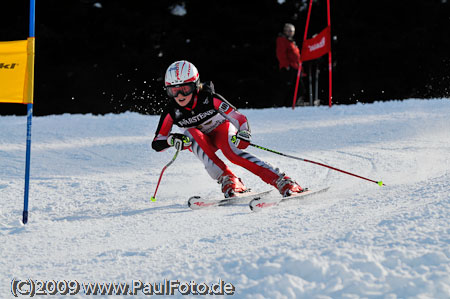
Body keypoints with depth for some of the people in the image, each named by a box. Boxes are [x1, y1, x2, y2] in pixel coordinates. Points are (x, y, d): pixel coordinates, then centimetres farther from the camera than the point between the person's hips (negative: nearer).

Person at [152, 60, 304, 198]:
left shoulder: (209, 99, -27)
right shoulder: (171, 111, -20)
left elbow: (239, 118, -25)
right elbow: (156, 143, -14)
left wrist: (244, 133, -46)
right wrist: (172, 139, -36)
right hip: (202, 142, 3)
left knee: (231, 151, -35)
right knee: (191, 134, -31)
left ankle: (282, 181, -38)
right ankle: (227, 179, -33)